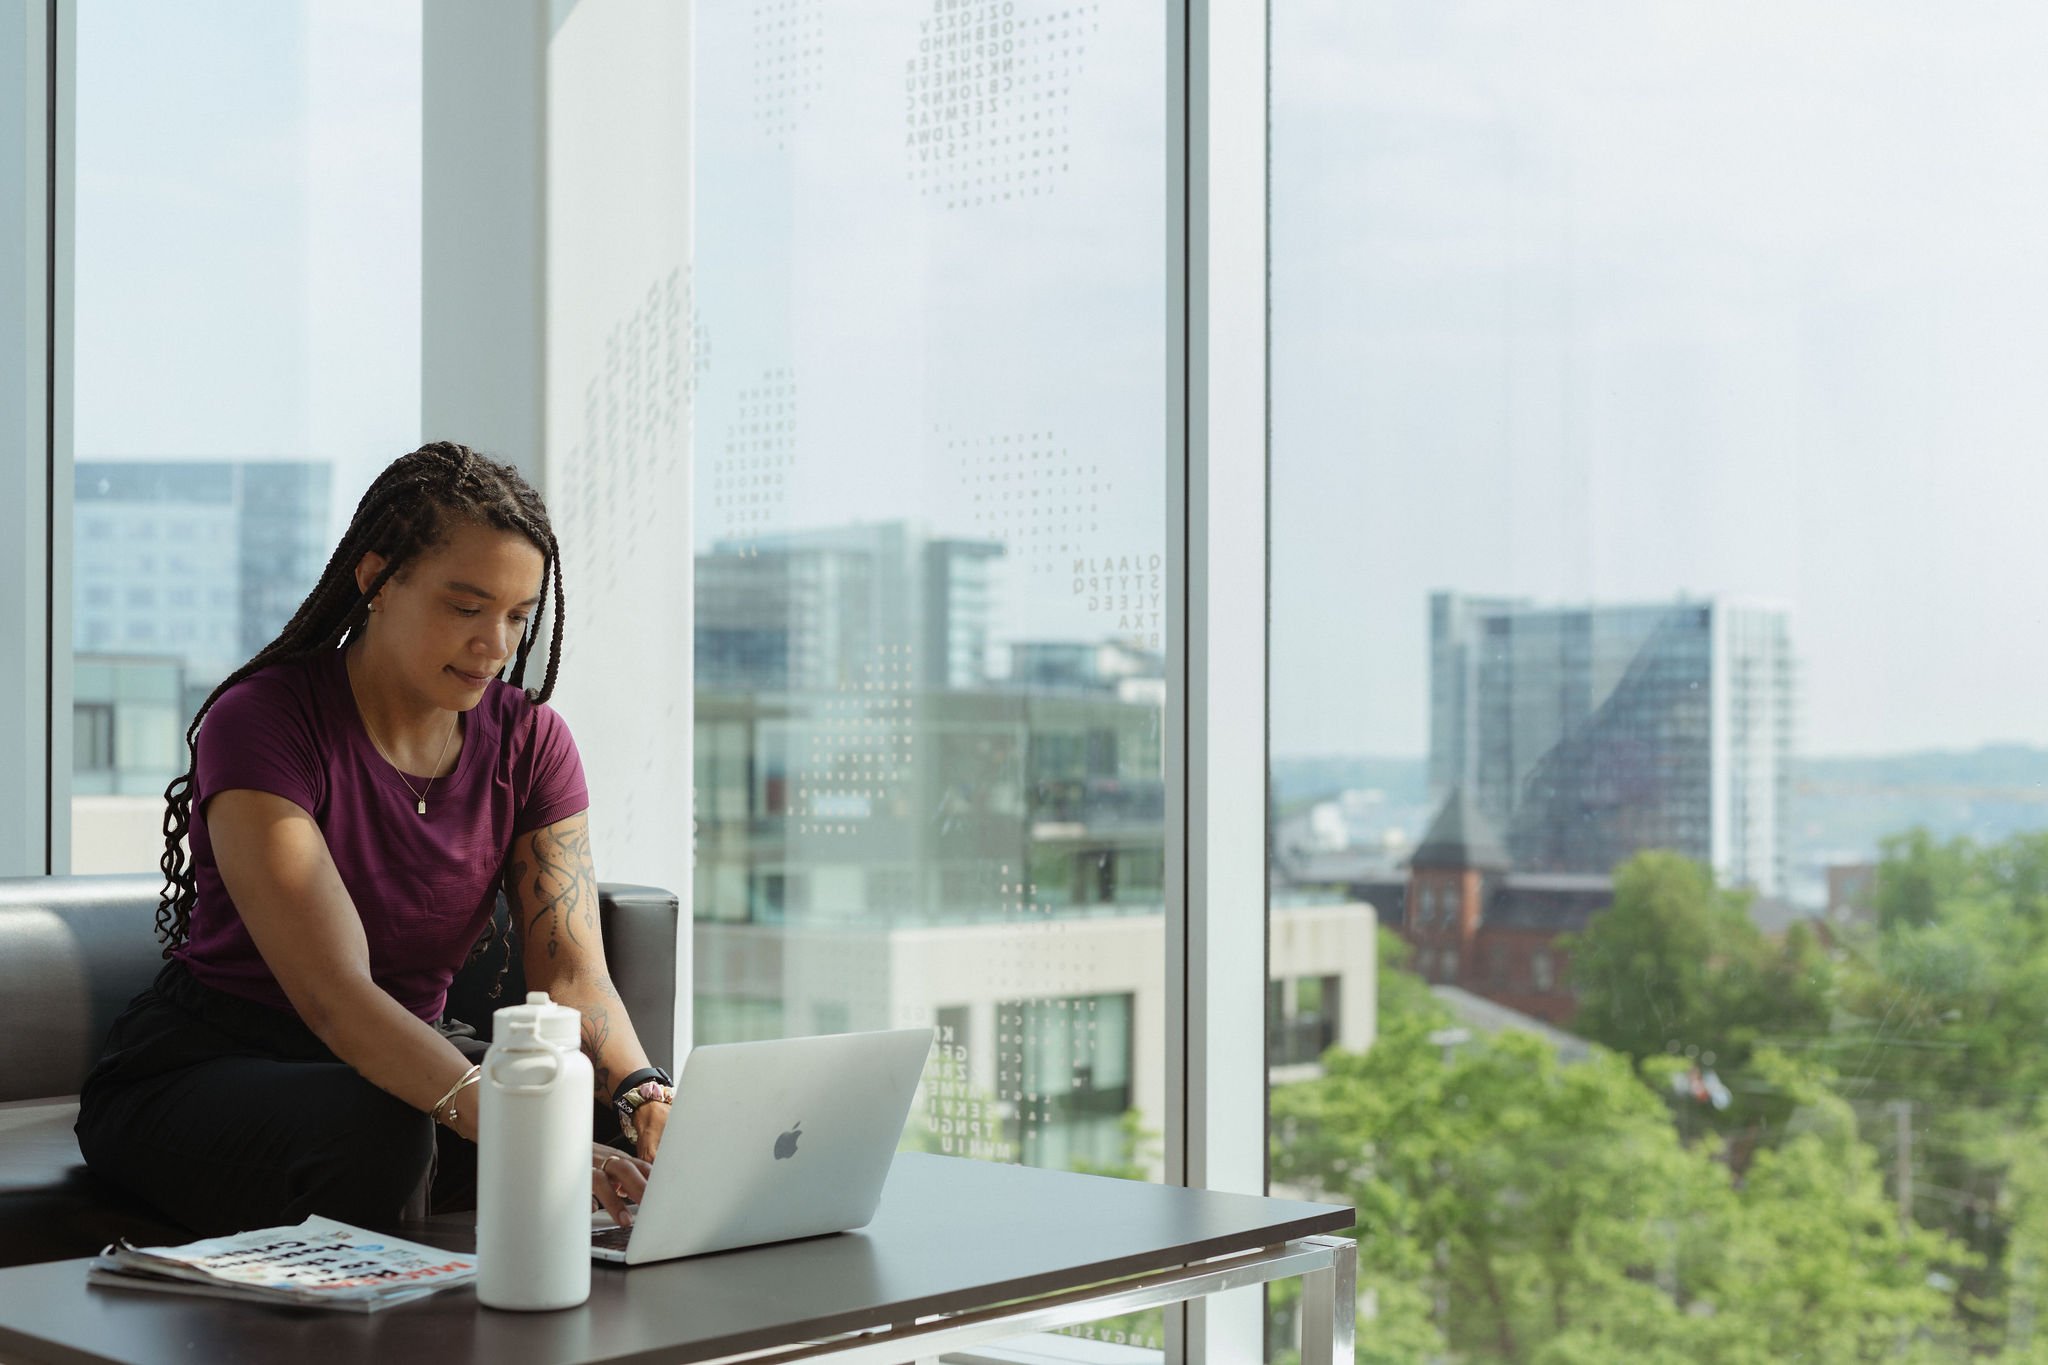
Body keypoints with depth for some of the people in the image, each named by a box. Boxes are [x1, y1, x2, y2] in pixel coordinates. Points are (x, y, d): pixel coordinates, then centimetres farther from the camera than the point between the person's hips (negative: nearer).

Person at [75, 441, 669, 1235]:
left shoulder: (527, 739, -2)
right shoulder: (263, 723, -21)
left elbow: (571, 971, -11)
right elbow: (334, 995, -32)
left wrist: (641, 1089, -34)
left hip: (413, 1060, 5)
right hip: (201, 1072, -5)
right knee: (379, 1134, -38)